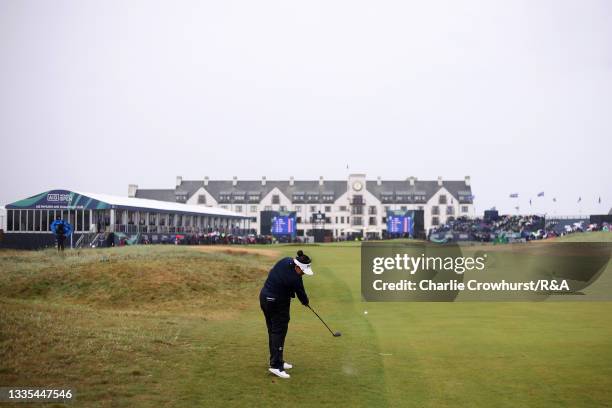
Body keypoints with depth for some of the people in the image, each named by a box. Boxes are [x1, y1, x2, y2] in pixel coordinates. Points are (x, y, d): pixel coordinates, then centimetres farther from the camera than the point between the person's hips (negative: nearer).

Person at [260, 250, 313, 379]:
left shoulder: (286, 261, -5)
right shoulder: (294, 278, -26)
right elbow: (301, 293, -9)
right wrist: (305, 302, 14)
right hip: (278, 304, -9)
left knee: (273, 331, 14)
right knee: (279, 333, -5)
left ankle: (276, 361, 23)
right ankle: (276, 366, -8)